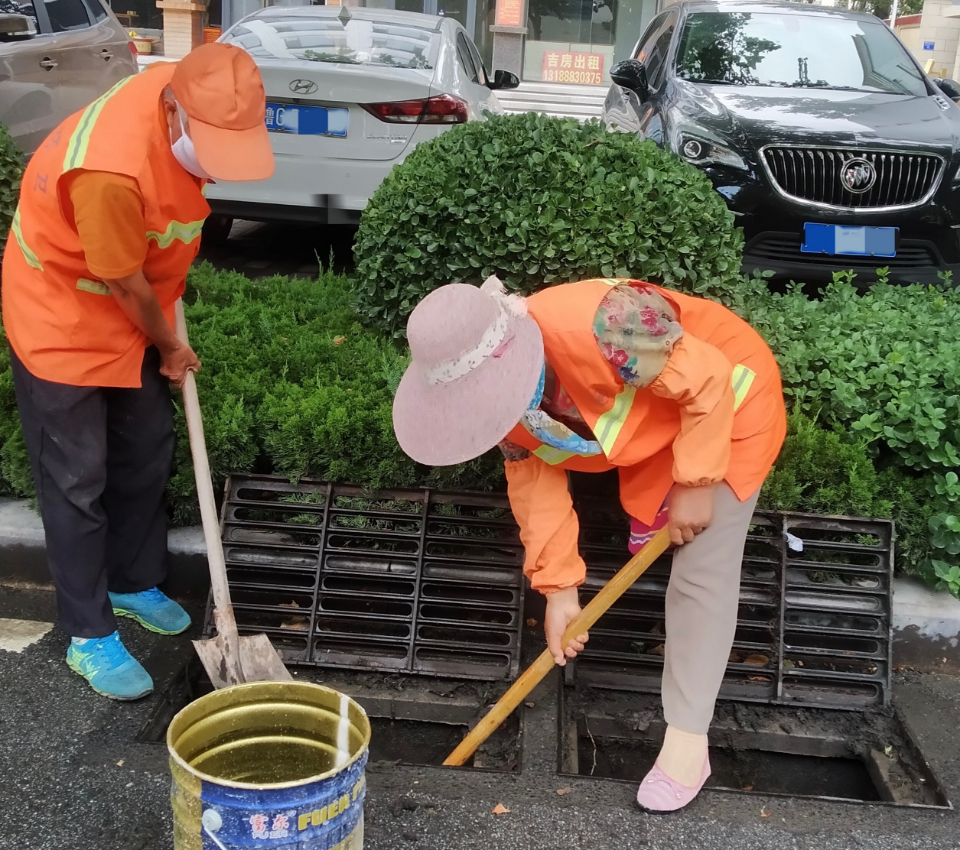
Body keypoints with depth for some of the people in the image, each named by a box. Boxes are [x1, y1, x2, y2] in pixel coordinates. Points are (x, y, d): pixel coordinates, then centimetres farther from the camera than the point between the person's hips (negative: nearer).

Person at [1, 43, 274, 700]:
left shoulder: (187, 94, -13)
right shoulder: (110, 171, -38)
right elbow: (126, 285, -23)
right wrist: (170, 347, -4)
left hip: (130, 315, 8)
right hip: (61, 321, -8)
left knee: (148, 455, 16)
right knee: (77, 485, 2)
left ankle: (133, 585, 36)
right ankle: (90, 636, 16)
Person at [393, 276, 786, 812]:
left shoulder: (598, 327, -43)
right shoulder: (504, 388, -18)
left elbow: (707, 381, -32)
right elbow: (534, 481, -7)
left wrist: (694, 483, -25)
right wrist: (559, 587, -7)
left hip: (727, 399, -7)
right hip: (654, 419, 7)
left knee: (701, 572, -7)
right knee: (650, 542, 21)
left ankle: (688, 740, 1)